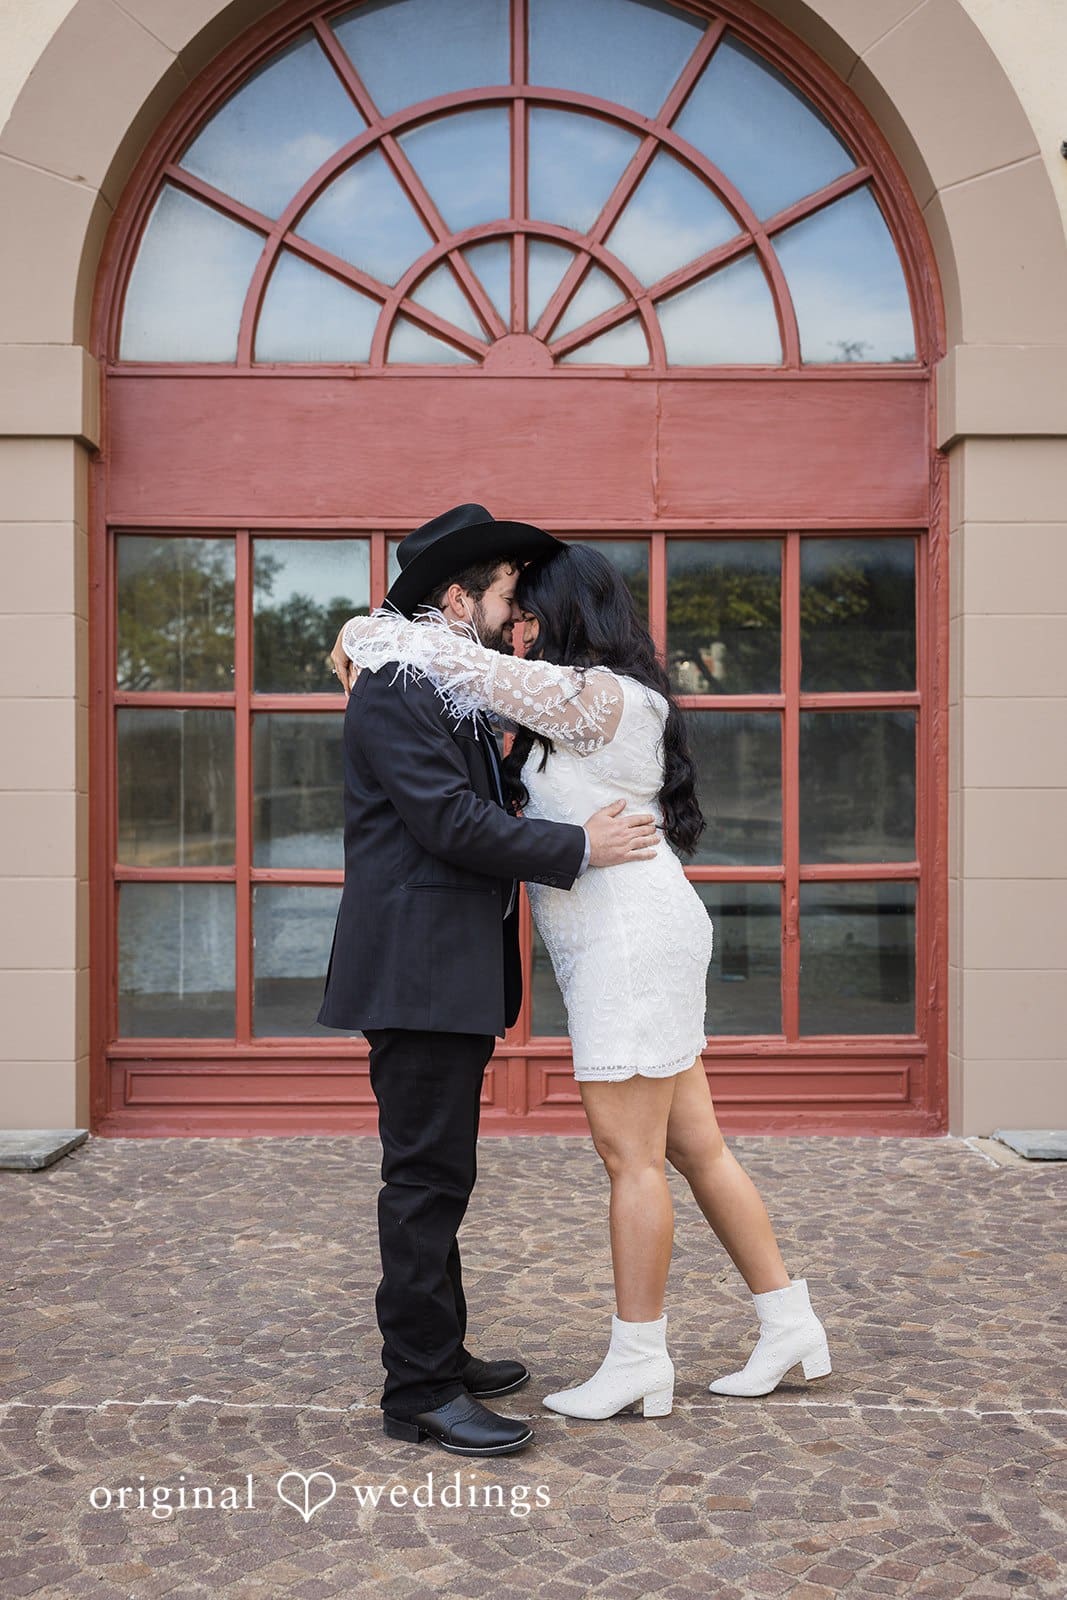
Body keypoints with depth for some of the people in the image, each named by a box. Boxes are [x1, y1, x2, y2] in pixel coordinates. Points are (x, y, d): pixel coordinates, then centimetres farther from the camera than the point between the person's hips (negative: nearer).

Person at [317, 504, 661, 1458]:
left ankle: (440, 1354, 27)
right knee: (427, 1179, -6)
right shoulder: (395, 690, -13)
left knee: (440, 1177, 16)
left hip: (457, 976, 10)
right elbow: (451, 821, -21)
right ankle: (419, 1393, 2)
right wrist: (578, 849, -15)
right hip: (415, 974, -10)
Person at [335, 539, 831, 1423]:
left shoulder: (600, 694, -12)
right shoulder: (593, 704, 18)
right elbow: (488, 674, 23)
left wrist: (374, 633, -3)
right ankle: (789, 1324, 20)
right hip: (619, 945, 10)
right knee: (694, 1147, 12)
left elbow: (474, 671, -18)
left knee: (630, 1154, -3)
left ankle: (637, 1360, 7)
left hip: (634, 938, -10)